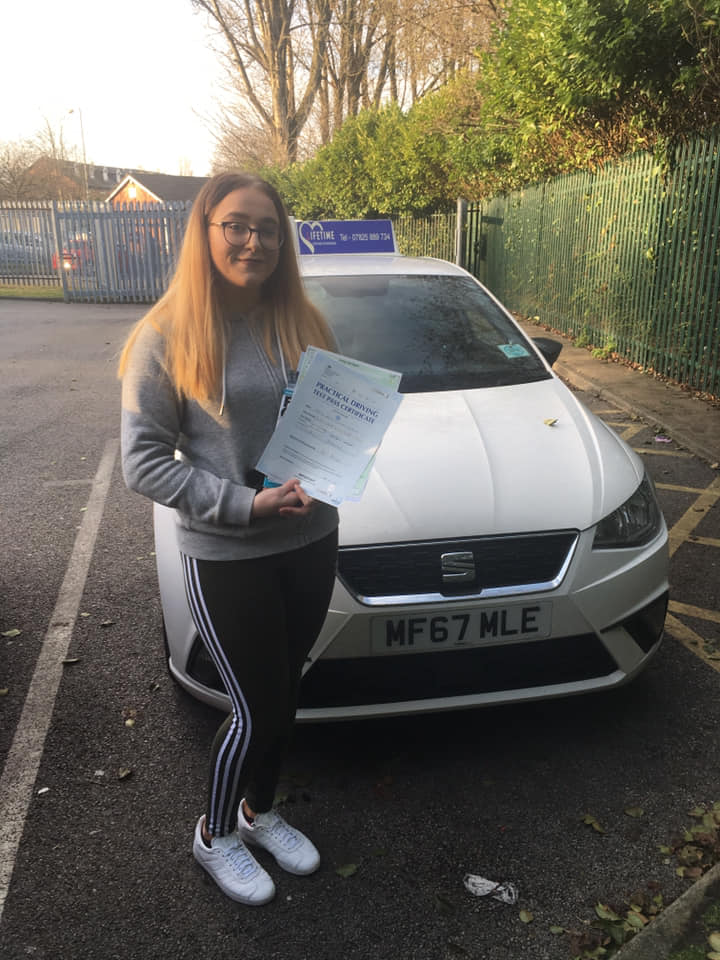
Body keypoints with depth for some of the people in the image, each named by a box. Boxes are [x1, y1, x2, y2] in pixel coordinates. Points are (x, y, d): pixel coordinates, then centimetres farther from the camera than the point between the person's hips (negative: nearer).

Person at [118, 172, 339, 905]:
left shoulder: (301, 325, 4)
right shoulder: (166, 336, -11)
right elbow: (142, 463, -12)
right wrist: (243, 503, -20)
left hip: (311, 542, 5)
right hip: (226, 558, -5)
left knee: (282, 694, 19)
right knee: (258, 708, 7)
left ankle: (259, 812, 46)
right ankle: (214, 836, 37)